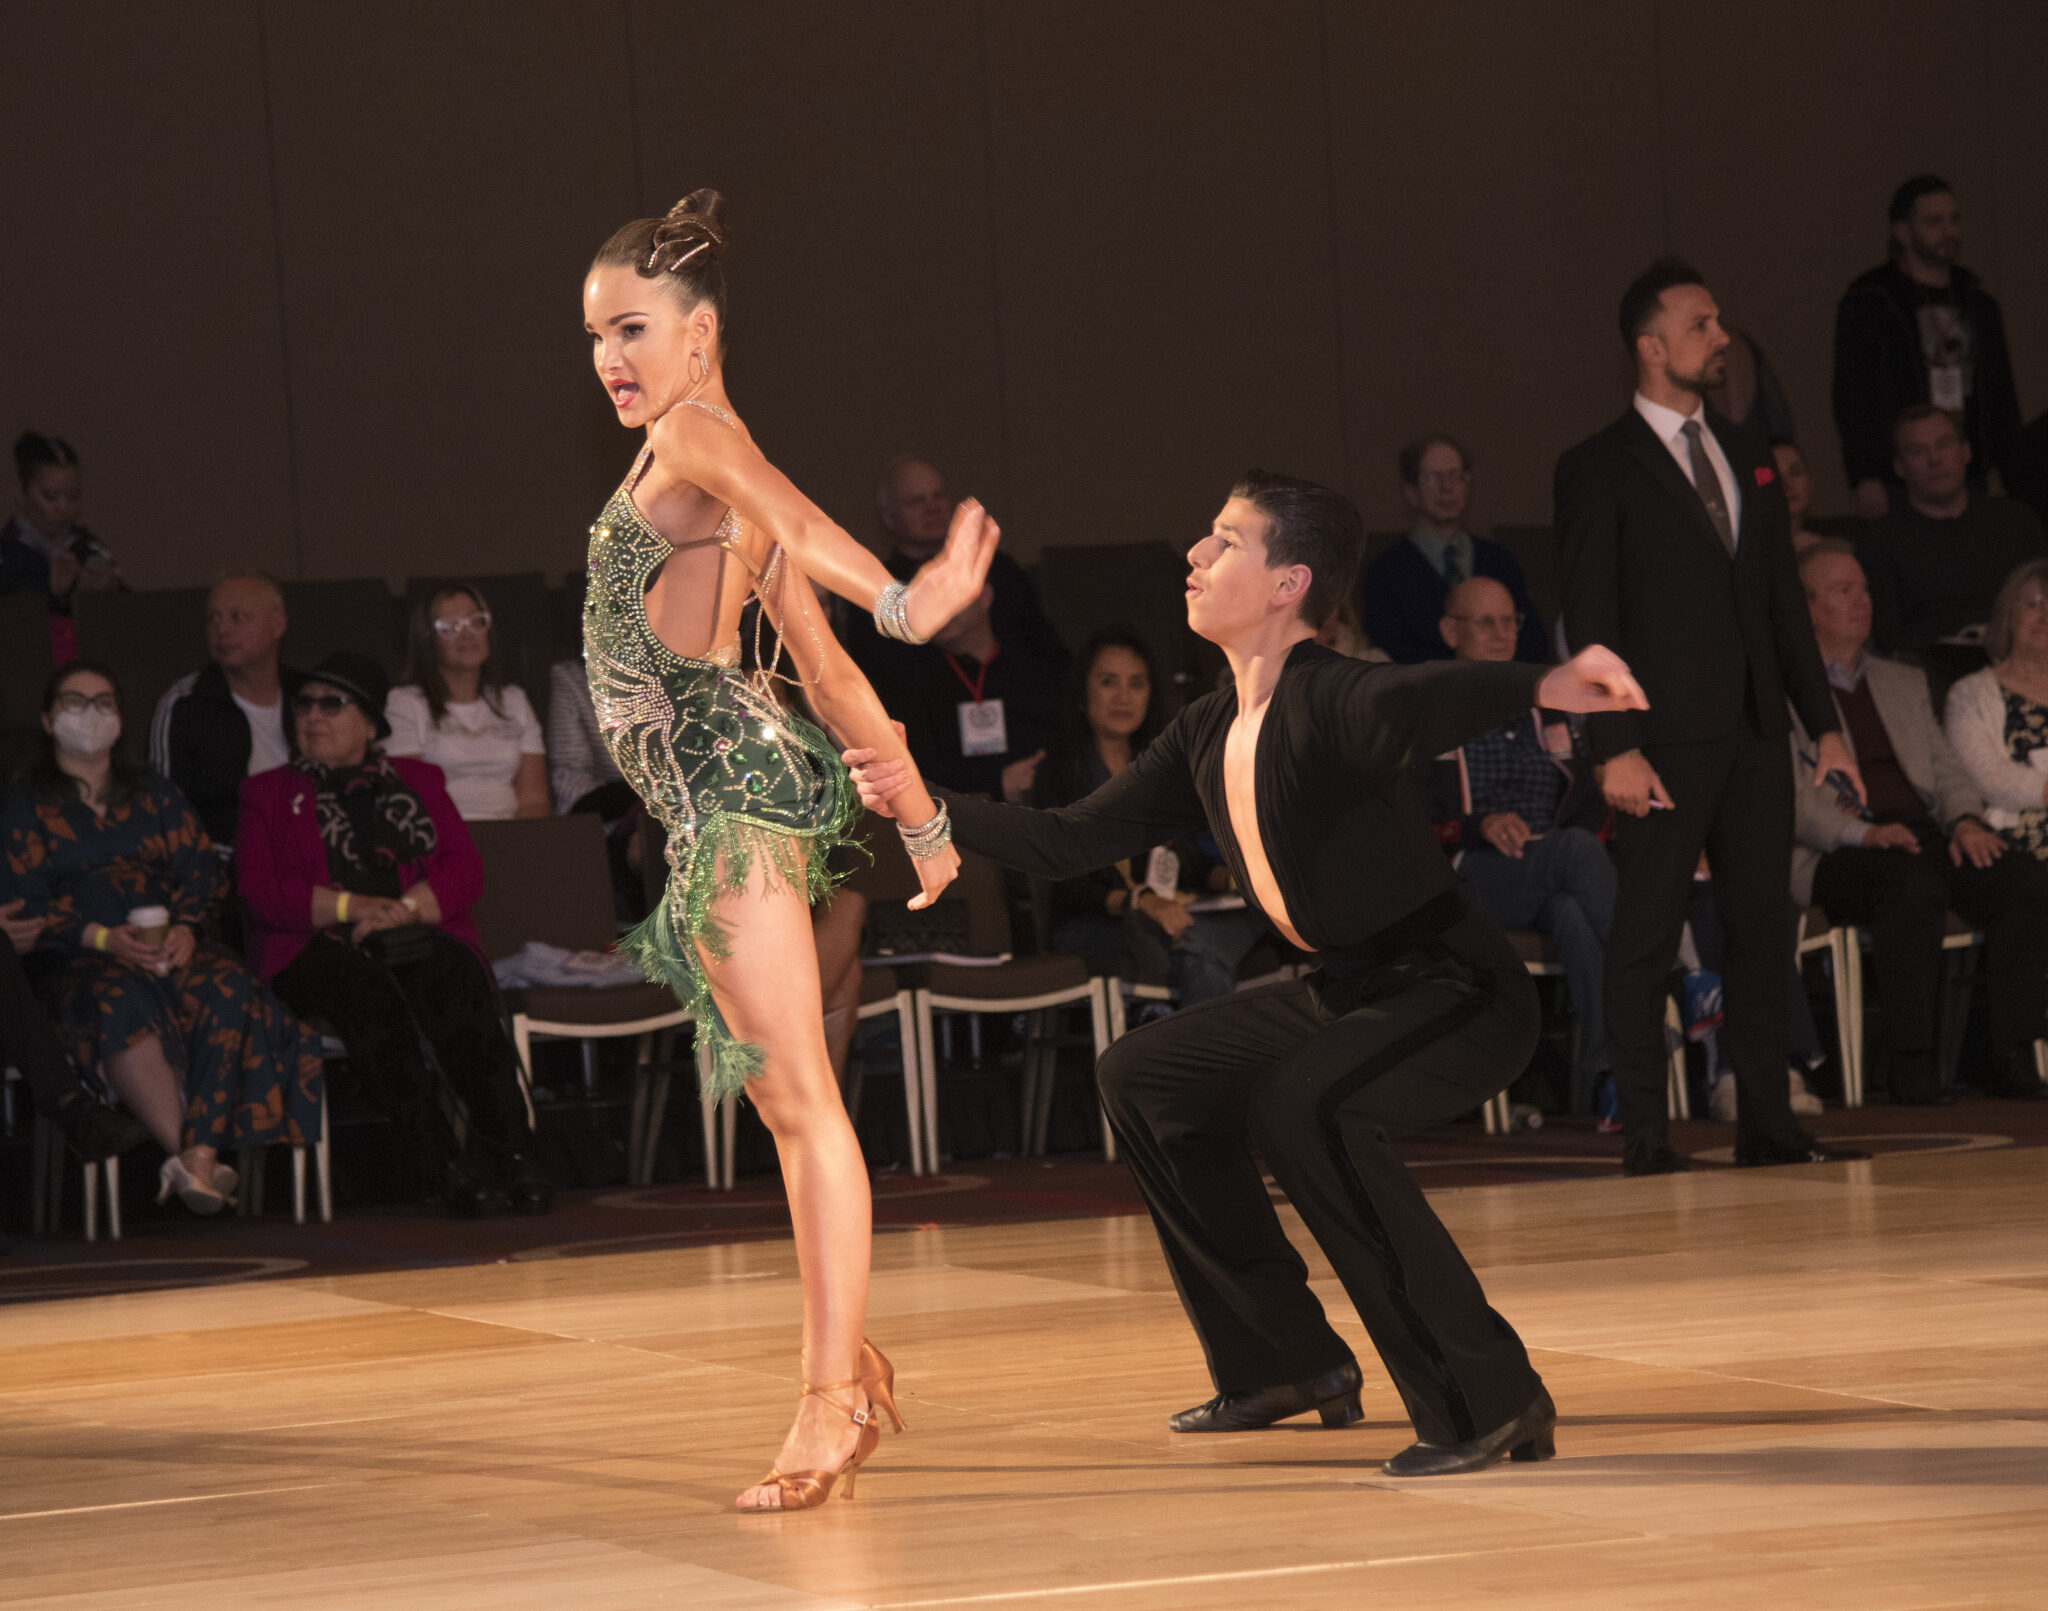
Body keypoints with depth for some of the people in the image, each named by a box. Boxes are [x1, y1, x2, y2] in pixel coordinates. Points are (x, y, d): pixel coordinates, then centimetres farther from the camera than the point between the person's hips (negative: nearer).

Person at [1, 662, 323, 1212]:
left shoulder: (156, 795, 25)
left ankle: (203, 1154, -46)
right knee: (123, 1001, -40)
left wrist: (186, 929, -9)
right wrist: (104, 939, -15)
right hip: (82, 959, -3)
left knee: (228, 988, -33)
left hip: (172, 943, 3)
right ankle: (184, 1155, -47)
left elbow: (201, 869, 13)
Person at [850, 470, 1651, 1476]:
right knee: (1141, 1076, 18)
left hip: (1460, 989, -10)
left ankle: (1489, 1400, -26)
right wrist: (923, 801, 6)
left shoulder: (1327, 698, -21)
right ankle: (1286, 1365, 25)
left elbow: (1406, 706, -44)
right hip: (1347, 993, 10)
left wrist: (1544, 686, -64)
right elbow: (1066, 844, 12)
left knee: (1297, 1106, -34)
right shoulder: (1208, 735, 7)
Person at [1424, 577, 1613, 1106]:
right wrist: (1479, 828, -16)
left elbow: (1590, 802, 23)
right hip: (1468, 879, -3)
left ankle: (1602, 1062, -49)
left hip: (1554, 885, 3)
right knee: (1578, 849, -36)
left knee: (1573, 914, -38)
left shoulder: (1550, 710, 27)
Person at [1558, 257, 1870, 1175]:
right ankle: (1643, 1134, 1)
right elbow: (1590, 622, -7)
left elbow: (1784, 602, 18)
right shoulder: (1599, 470, -3)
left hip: (1754, 735, 6)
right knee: (1645, 939, -3)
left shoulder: (1746, 458, 17)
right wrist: (1614, 748, -15)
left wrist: (1823, 723, 13)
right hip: (1667, 741, -6)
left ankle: (1766, 1124, 11)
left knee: (1763, 931, 6)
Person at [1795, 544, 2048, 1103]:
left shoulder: (1905, 683, 29)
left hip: (1923, 837, 6)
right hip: (1835, 857, -6)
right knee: (1917, 884, -39)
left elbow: (1947, 769, 22)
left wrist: (1966, 819, -2)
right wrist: (1861, 831, -21)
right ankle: (1909, 1061, -31)